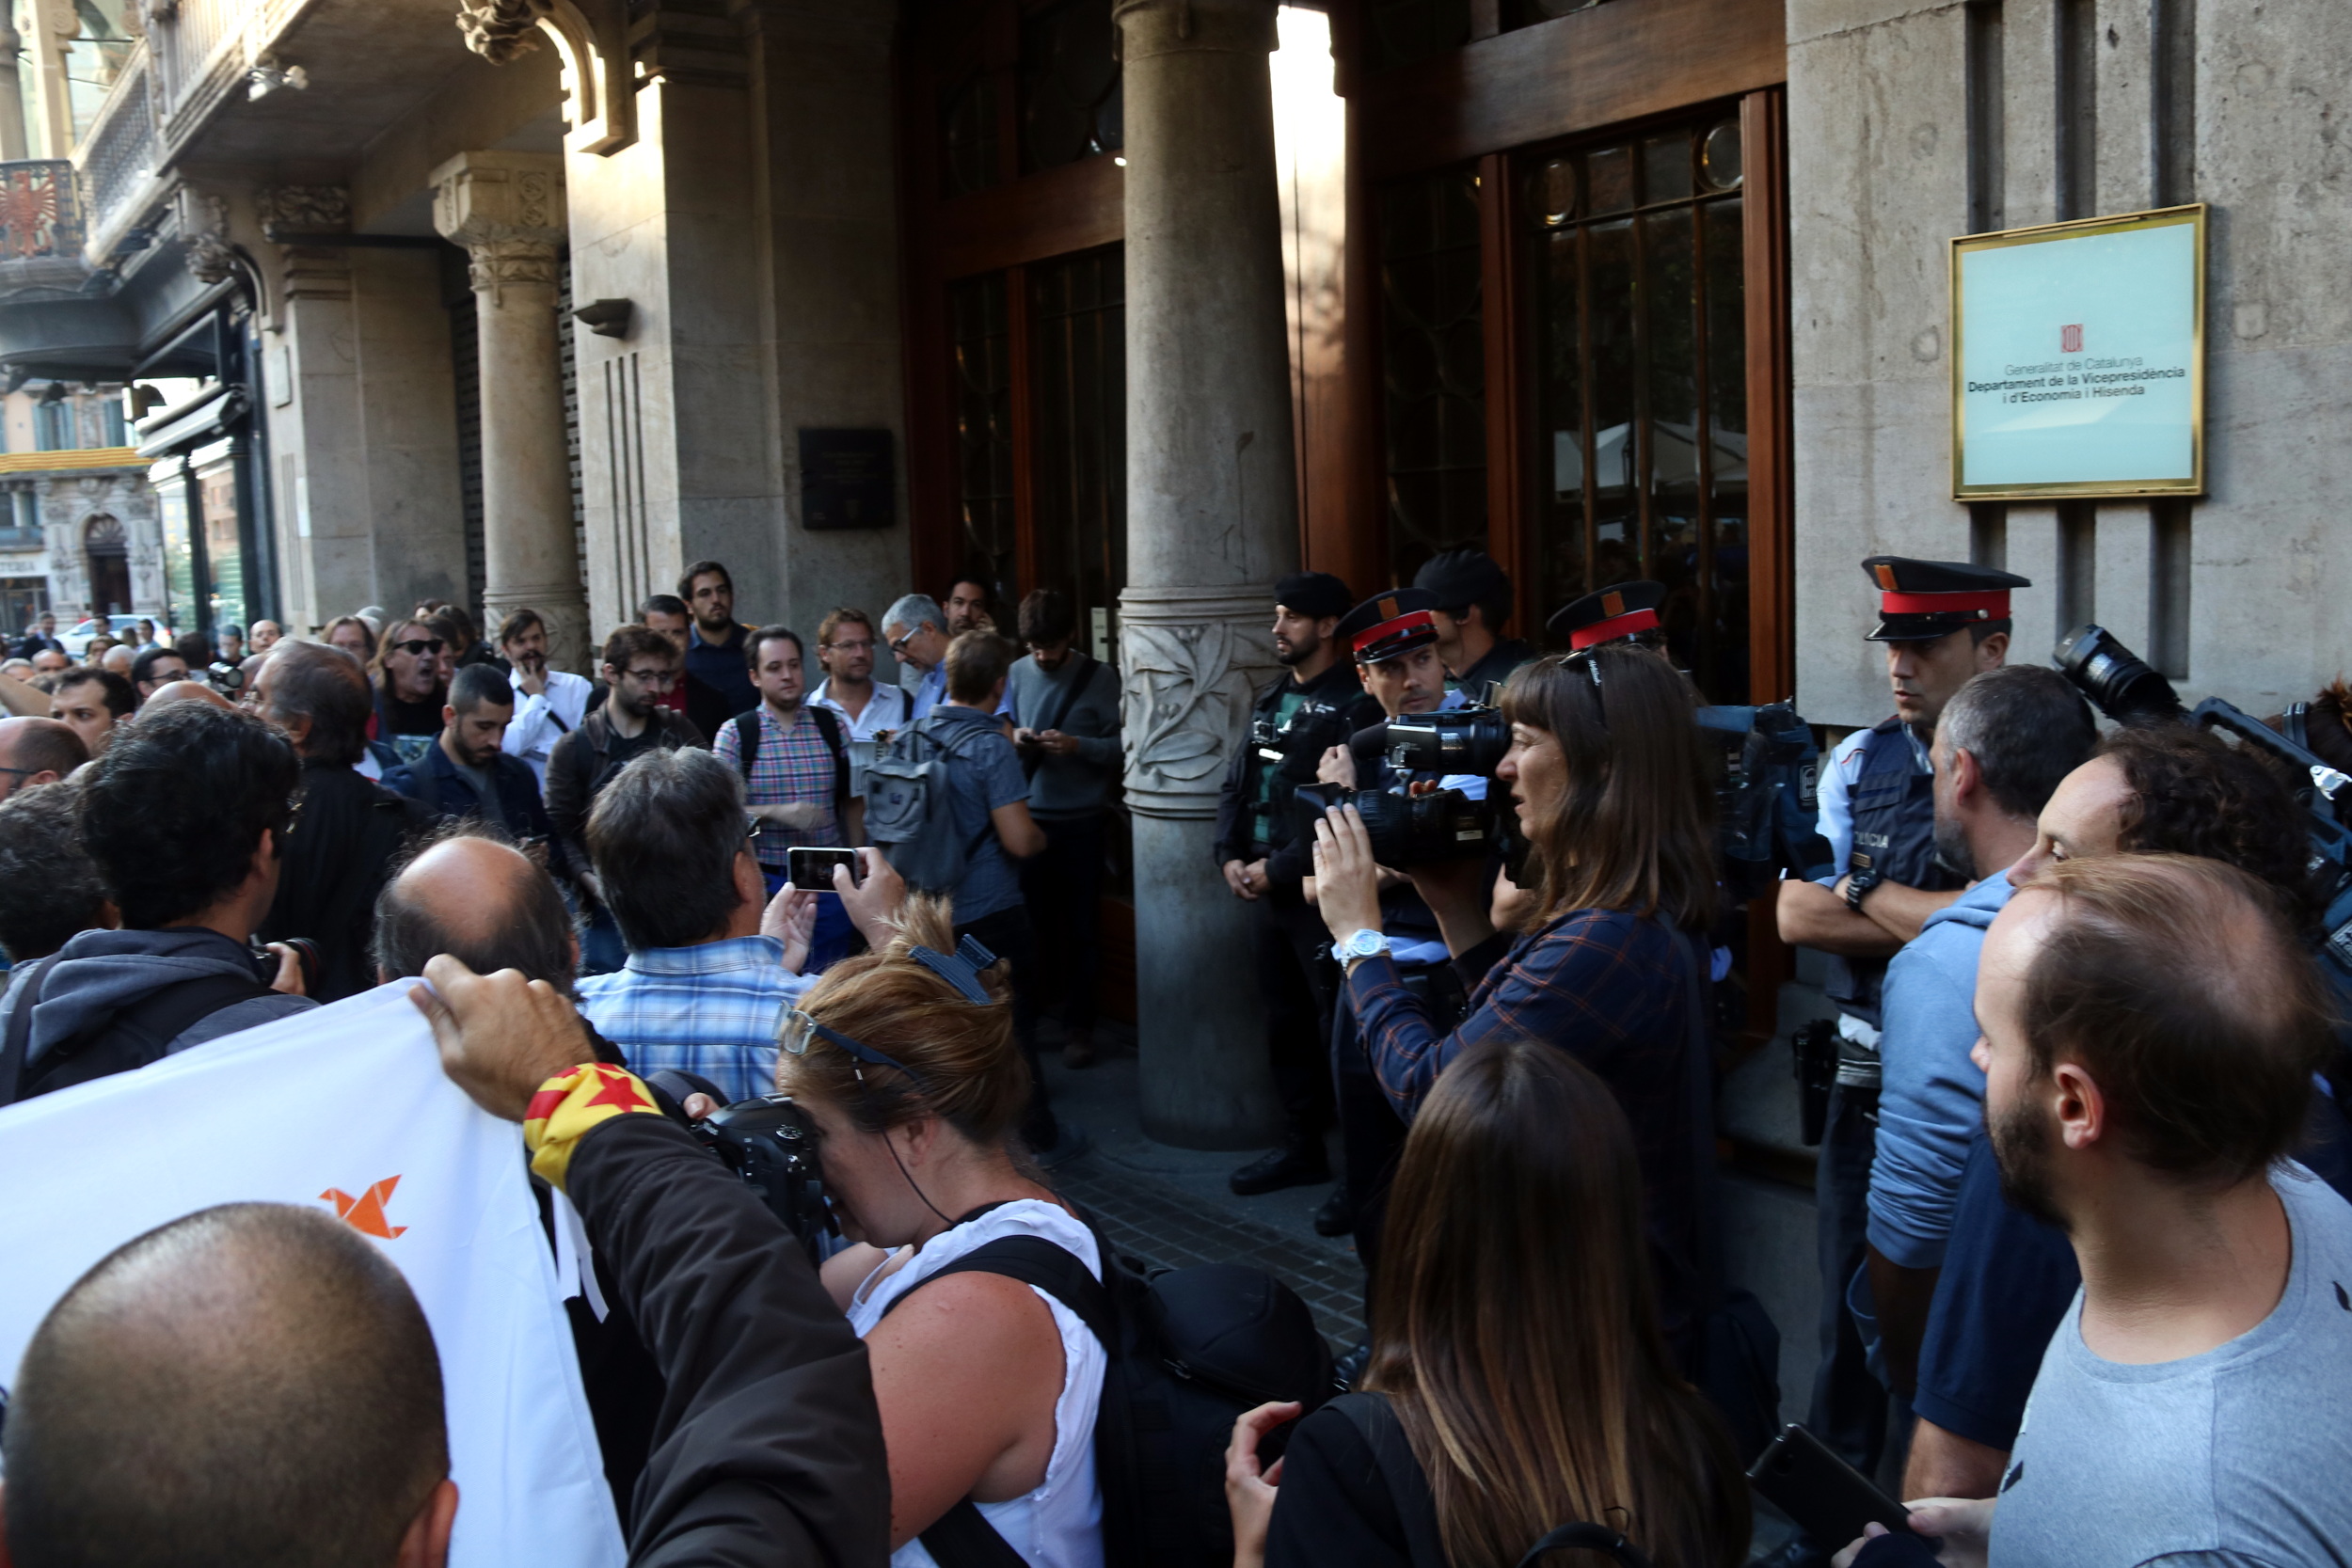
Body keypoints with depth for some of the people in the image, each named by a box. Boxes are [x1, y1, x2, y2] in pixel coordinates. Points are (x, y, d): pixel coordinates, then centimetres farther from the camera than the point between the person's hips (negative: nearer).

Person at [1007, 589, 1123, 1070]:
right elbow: (1003, 735, 12)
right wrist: (1014, 739, -10)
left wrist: (1077, 745, -21)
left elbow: (1121, 744, -7)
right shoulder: (1017, 674, 3)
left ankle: (1078, 1027, 14)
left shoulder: (1099, 678, -5)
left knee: (1081, 929, 5)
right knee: (1031, 922, 8)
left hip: (1081, 820, -2)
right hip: (1029, 816, 2)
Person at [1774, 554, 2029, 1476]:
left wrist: (1866, 894, -16)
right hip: (1869, 1080, 5)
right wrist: (1941, 918, -14)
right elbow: (1796, 916, -4)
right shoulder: (1861, 760, 4)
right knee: (1851, 1304, 17)